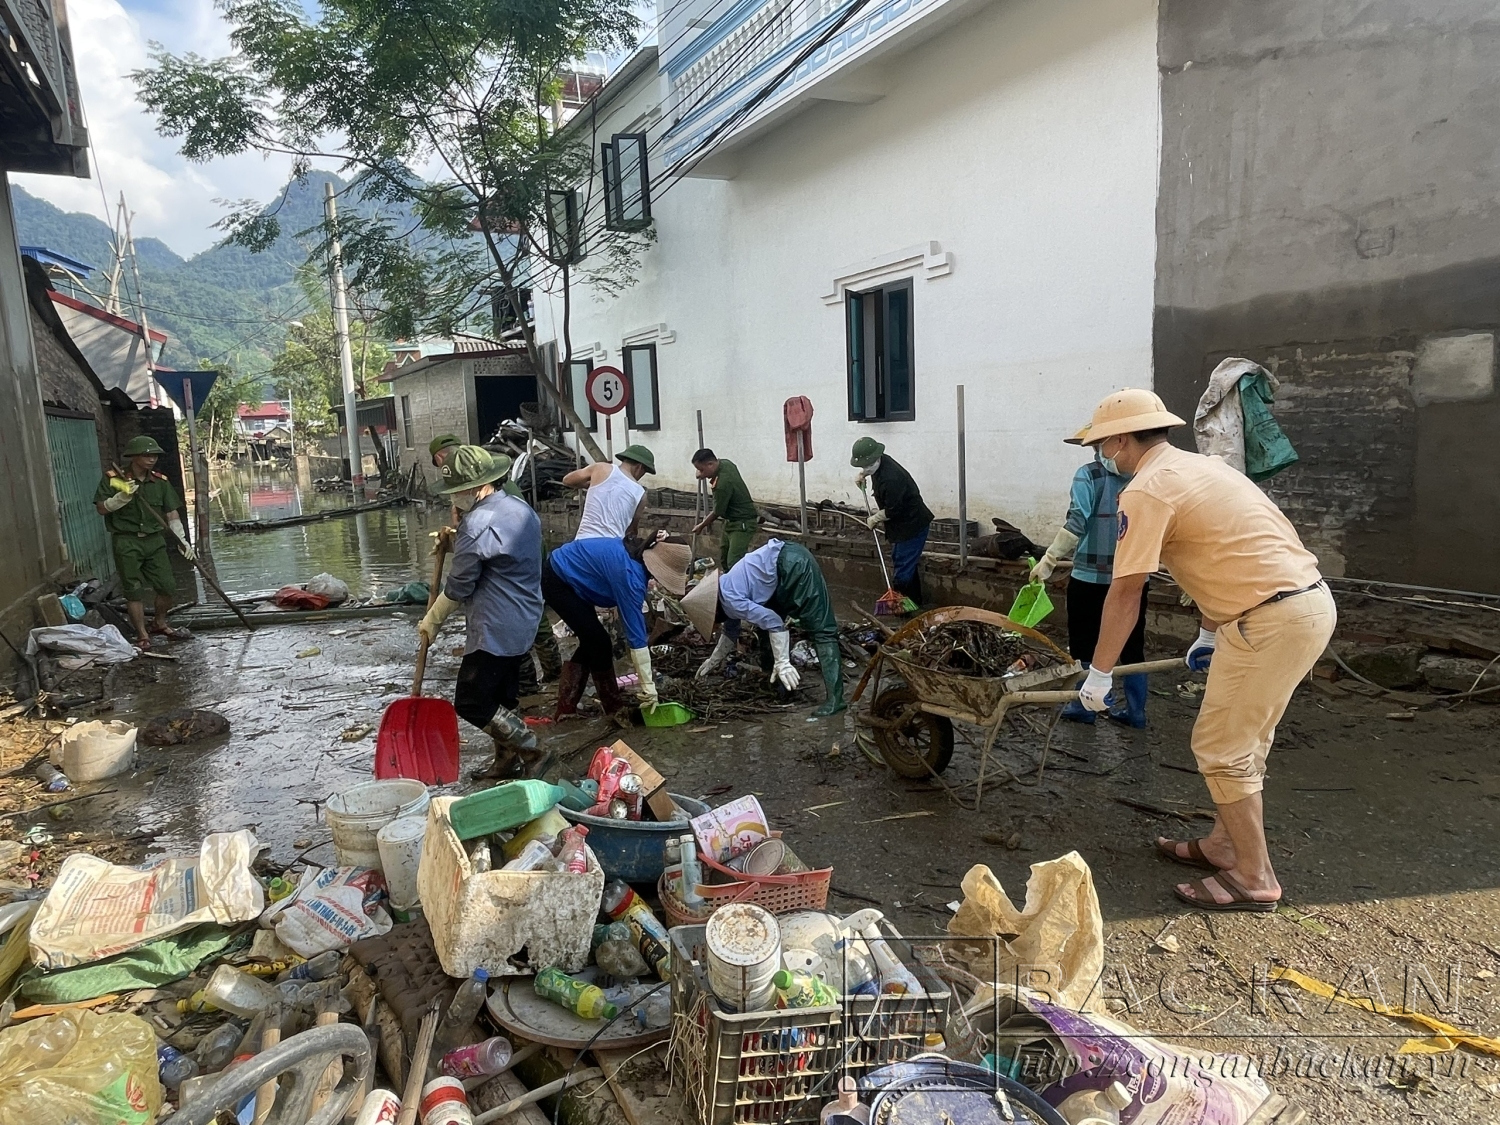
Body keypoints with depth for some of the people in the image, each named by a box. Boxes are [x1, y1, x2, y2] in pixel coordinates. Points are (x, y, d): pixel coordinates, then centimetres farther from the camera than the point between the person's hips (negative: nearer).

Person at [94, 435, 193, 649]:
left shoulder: (160, 482, 5)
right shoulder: (113, 479, -5)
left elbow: (172, 514, 4)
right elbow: (101, 508, -6)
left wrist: (182, 540, -5)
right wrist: (122, 497, -22)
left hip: (154, 540, 4)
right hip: (126, 542, -4)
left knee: (168, 586, 6)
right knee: (135, 591, 0)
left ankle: (159, 624, 30)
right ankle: (142, 636, 11)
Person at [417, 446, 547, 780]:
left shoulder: (477, 524, -21)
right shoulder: (522, 508, 8)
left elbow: (458, 587, -14)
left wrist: (431, 621, 1)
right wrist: (456, 543, 12)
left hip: (494, 630, -10)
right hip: (524, 622, 10)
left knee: (471, 703, -1)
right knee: (502, 696, 18)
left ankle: (530, 753, 1)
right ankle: (506, 761, 26)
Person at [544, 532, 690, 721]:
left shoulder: (637, 555, -6)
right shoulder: (629, 572, -30)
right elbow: (636, 635, -28)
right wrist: (648, 688, -24)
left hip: (566, 577, 9)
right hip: (556, 580, -9)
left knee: (591, 642, 11)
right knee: (599, 642, -7)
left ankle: (566, 707, 17)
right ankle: (614, 708, 7)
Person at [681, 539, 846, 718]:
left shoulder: (732, 600, -14)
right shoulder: (726, 595, 15)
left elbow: (772, 621, -20)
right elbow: (731, 629, 32)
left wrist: (782, 662, -18)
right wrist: (714, 659, 39)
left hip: (793, 565, -10)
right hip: (785, 563, 10)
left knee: (820, 628, -13)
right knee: (765, 624, 17)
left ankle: (835, 697, -17)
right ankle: (779, 683, 23)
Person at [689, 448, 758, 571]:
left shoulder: (723, 483, -30)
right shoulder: (725, 463, -3)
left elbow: (718, 512, -17)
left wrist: (701, 526, 1)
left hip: (743, 523, -11)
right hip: (731, 521, 11)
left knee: (734, 563, -18)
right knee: (723, 560, 17)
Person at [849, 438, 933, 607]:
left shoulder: (891, 478, -31)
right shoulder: (880, 463, -1)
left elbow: (891, 511, -25)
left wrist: (875, 519, -8)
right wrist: (862, 475, 8)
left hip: (912, 526, -10)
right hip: (902, 525, 10)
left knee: (902, 570, -5)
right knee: (907, 566, 19)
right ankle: (914, 603, 31)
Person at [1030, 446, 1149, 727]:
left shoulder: (1089, 475, -10)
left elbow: (1077, 522, -19)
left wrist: (1049, 560, -16)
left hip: (1091, 577, -4)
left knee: (1084, 644, 9)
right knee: (1132, 644, 12)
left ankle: (1083, 706, 17)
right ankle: (1134, 710, 19)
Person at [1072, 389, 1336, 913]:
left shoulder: (1145, 491, -11)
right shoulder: (1198, 465, 18)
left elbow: (1124, 595, -11)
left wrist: (1098, 675, -1)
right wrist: (1208, 635, 35)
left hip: (1274, 618, -10)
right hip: (1311, 600, 10)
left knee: (1220, 748, 1)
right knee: (1244, 740, 20)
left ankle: (1254, 880, 12)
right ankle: (1225, 844, 34)